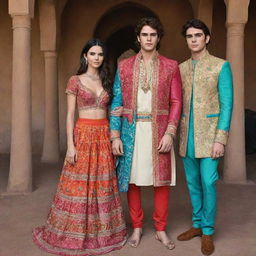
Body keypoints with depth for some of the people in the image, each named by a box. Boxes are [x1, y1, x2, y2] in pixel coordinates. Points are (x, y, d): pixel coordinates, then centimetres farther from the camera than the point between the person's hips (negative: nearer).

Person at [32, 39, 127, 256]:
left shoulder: (106, 81, 12)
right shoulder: (75, 81, -1)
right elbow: (70, 115, -4)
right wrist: (70, 145, -12)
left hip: (104, 135, 4)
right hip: (83, 134, -4)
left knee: (103, 184, 8)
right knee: (79, 185, 0)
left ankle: (102, 230, 21)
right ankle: (75, 233, 15)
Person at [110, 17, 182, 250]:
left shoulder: (170, 66, 4)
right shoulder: (124, 66, 6)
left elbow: (176, 102, 1)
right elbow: (117, 102, 3)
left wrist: (169, 133, -10)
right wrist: (115, 135, -4)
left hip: (159, 131, 0)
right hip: (132, 130, 1)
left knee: (162, 180, 5)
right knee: (132, 180, 7)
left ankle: (161, 229, 21)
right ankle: (137, 227, 24)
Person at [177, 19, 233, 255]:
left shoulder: (221, 66, -2)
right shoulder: (181, 68, 11)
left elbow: (226, 104, -6)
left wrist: (220, 138, -14)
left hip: (209, 134, -4)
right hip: (187, 135, 4)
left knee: (208, 183, -4)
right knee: (193, 183, 11)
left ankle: (208, 231, 12)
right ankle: (197, 224, 26)